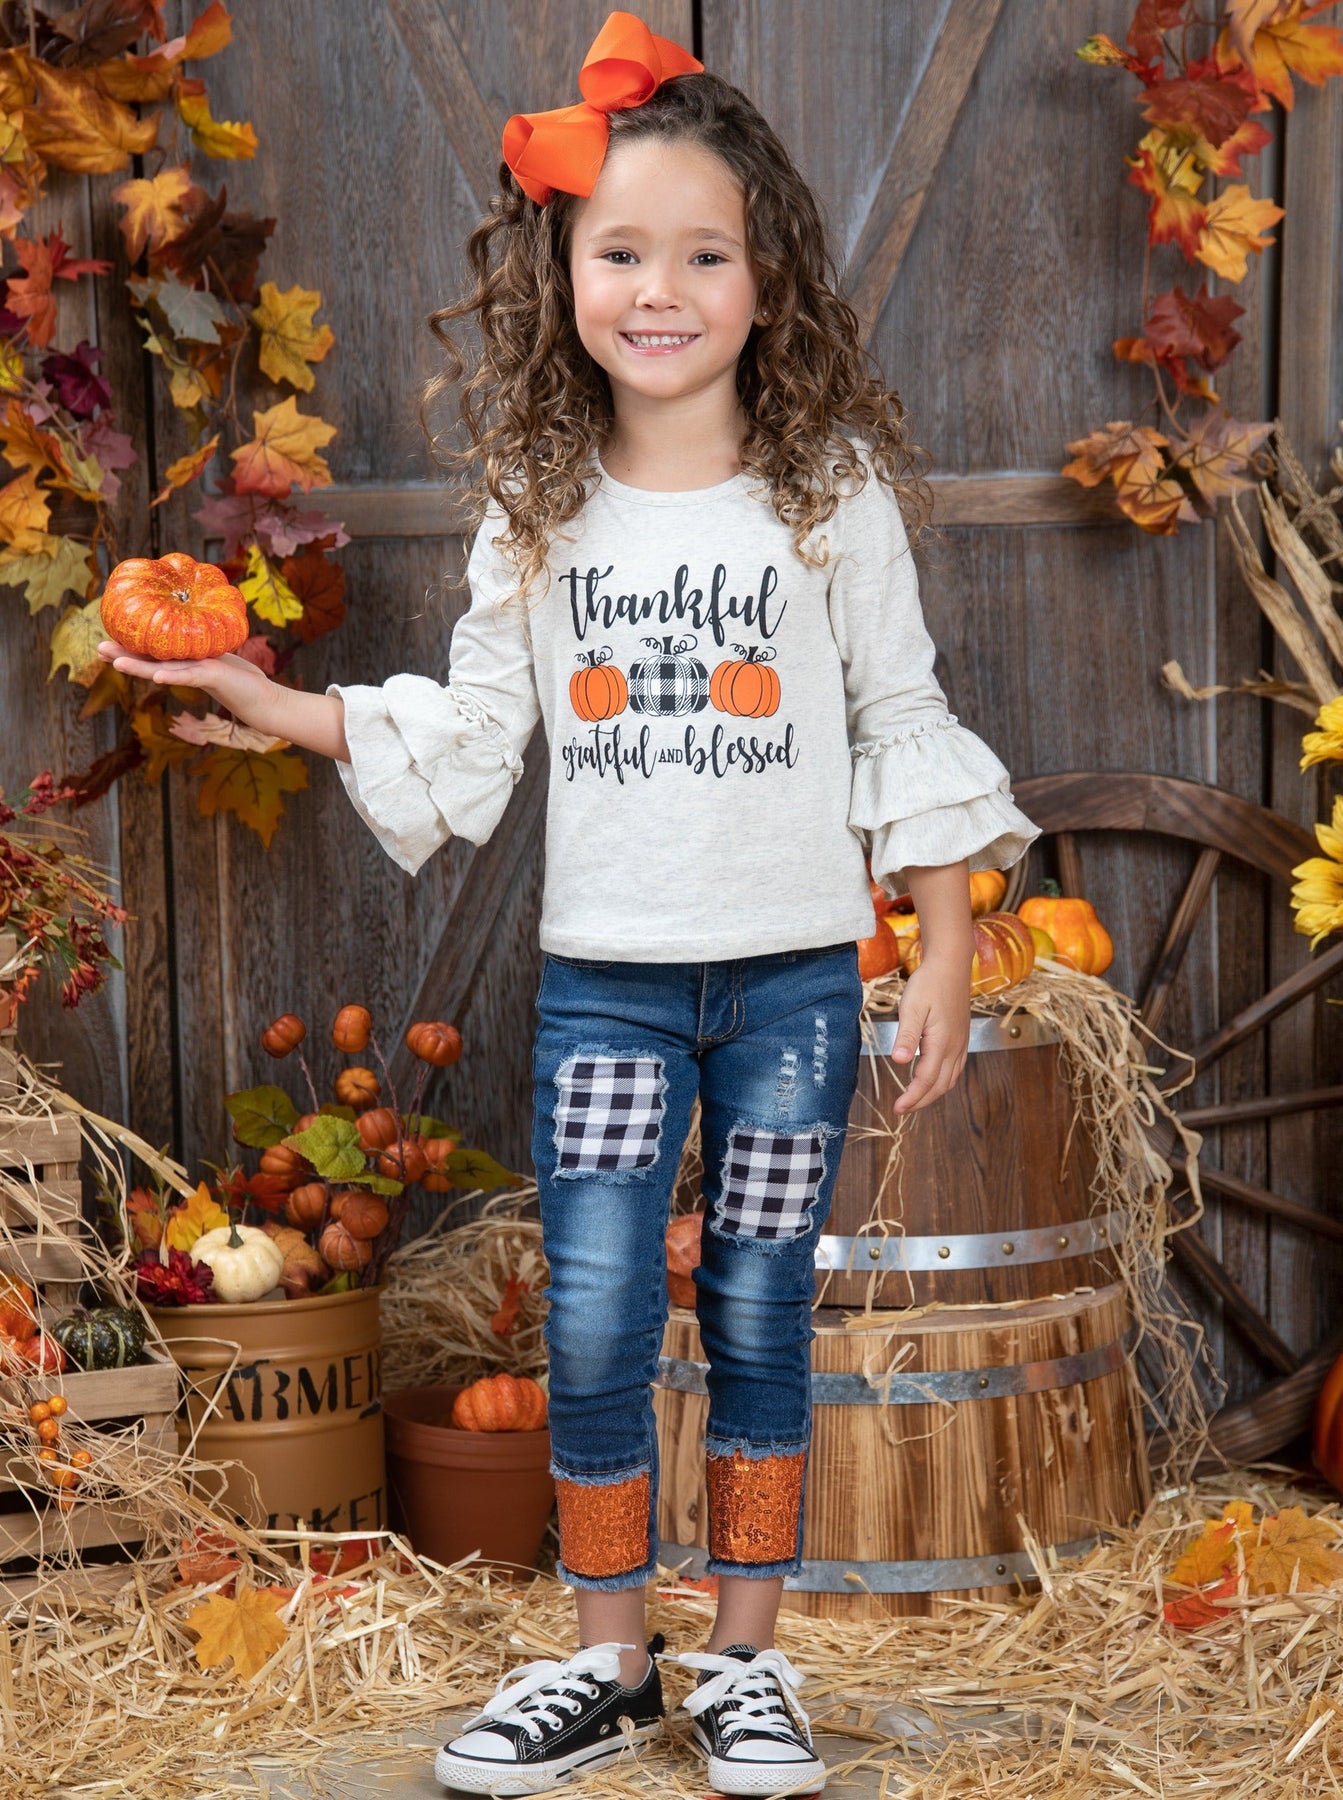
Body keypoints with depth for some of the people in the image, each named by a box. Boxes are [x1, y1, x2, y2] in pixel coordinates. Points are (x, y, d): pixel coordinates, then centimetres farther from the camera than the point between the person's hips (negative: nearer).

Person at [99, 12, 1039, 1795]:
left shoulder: (833, 493, -2)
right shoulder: (539, 509, 3)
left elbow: (904, 730, 2)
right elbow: (467, 731, 8)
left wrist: (946, 959, 0)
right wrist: (264, 699, -1)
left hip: (793, 974, -1)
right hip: (603, 977, 1)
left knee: (760, 1319, 6)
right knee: (594, 1328, -1)